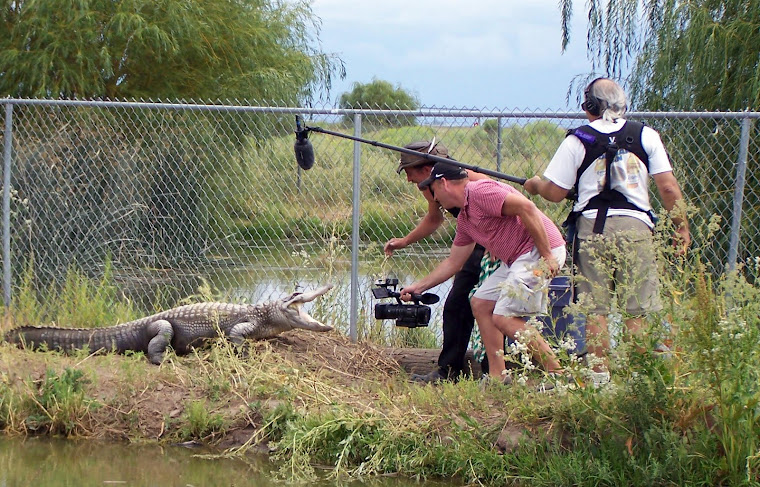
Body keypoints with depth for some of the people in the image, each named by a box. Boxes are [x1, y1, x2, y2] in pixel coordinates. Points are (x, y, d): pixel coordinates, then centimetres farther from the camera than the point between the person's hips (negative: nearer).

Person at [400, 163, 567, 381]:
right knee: (480, 303, 12)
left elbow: (526, 208, -22)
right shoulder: (464, 218, 20)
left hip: (540, 251, -11)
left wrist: (546, 255, -23)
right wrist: (419, 287, 33)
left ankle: (558, 374, -9)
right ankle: (497, 376, 12)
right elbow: (453, 262, 30)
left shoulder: (480, 191, -12)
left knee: (503, 318, -14)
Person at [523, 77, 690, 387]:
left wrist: (535, 185, 24)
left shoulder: (577, 140, 3)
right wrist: (681, 225, 11)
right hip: (635, 225, 0)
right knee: (637, 311, 2)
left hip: (592, 227, 0)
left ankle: (600, 376, 3)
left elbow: (555, 192, 4)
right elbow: (668, 188, 2)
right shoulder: (646, 135, 6)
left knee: (595, 309, 4)